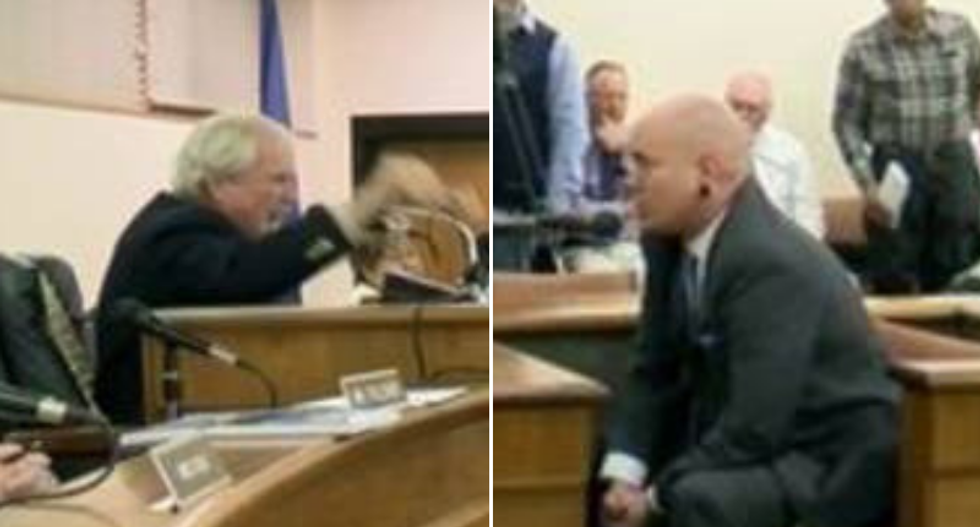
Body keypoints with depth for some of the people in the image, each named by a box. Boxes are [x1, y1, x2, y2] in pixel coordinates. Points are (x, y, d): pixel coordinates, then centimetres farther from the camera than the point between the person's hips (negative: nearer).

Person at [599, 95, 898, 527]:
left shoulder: (772, 263, -27)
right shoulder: (672, 239, -3)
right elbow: (654, 371, 3)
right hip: (755, 445, 8)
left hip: (831, 464, -8)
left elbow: (755, 429, -28)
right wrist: (625, 476, -11)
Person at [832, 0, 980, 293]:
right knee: (893, 280, 1)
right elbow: (847, 122, -4)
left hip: (955, 161, 3)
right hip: (896, 168, -2)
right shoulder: (863, 47, -6)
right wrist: (866, 183, -11)